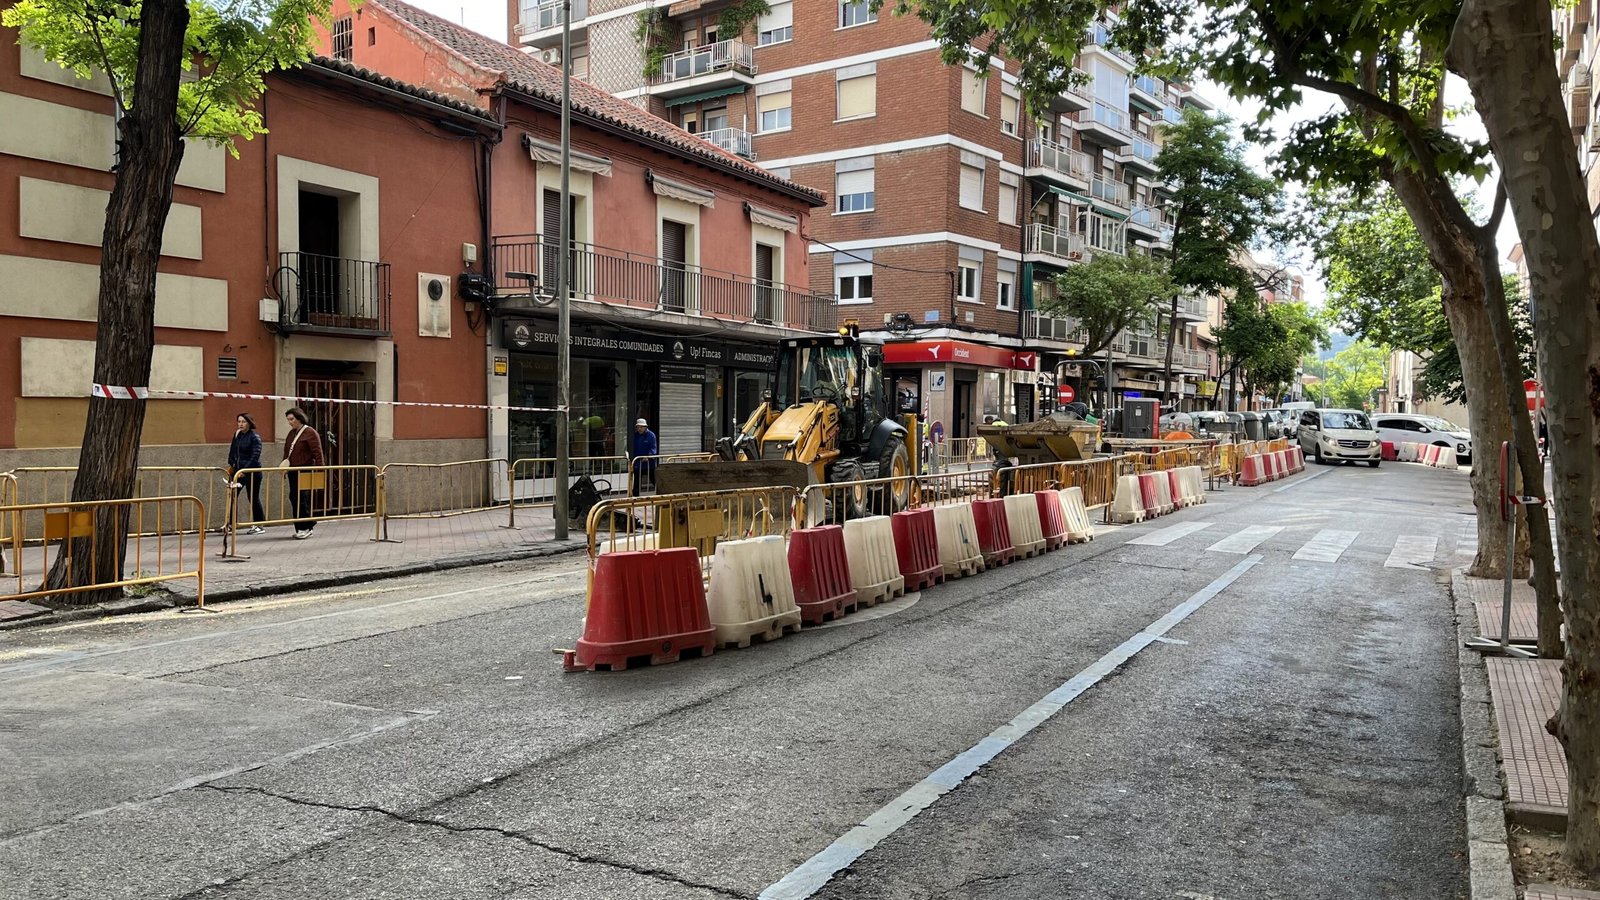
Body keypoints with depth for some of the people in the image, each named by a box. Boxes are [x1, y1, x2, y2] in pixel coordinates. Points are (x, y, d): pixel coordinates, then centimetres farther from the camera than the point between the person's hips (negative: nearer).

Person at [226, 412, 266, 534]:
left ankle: (259, 525, 9)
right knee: (232, 495, 0)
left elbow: (255, 456, -17)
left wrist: (245, 470, -24)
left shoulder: (255, 437, -10)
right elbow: (232, 450, 18)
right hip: (238, 469, 6)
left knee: (253, 498, 0)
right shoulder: (237, 435, 10)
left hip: (251, 471, -6)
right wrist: (231, 464, 4)